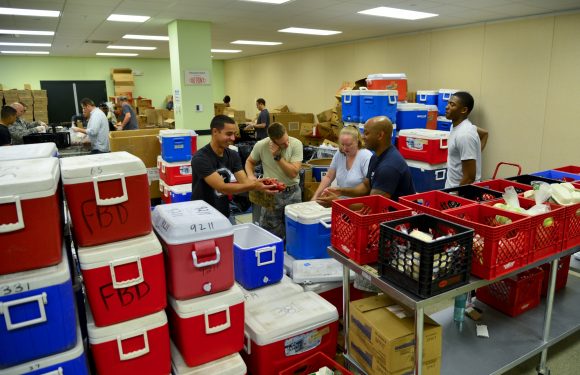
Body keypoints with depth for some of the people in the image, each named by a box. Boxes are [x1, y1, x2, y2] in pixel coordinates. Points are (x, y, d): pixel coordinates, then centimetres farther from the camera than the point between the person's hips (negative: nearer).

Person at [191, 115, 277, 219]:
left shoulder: (233, 155, 0)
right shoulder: (200, 158, -21)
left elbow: (244, 181, -11)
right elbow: (222, 187, -28)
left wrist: (262, 185, -31)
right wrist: (254, 186, -38)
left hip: (224, 214, 6)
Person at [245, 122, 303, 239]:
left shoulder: (296, 144, -12)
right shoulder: (261, 145, -10)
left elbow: (293, 173, -17)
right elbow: (250, 161, 10)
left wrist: (278, 156, -20)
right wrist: (251, 175, -9)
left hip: (292, 193, 0)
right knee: (269, 233, 6)